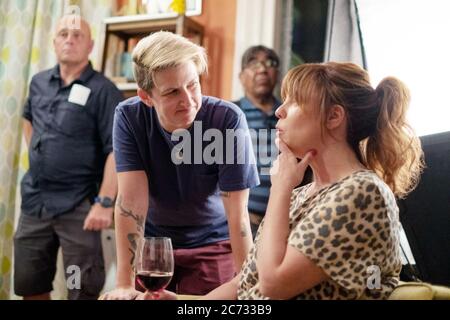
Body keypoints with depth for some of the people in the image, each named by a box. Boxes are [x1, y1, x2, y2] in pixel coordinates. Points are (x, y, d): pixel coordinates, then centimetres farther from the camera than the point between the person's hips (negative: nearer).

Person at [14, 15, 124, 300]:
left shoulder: (102, 90, -10)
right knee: (28, 283, 17)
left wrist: (105, 202, -22)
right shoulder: (39, 82, 9)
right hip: (34, 201, 6)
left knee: (83, 288, 5)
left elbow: (116, 149, -16)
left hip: (78, 206, -6)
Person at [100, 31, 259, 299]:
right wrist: (125, 284, -25)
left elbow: (238, 214, -23)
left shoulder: (229, 120, -25)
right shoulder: (129, 117, -18)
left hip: (212, 243, -1)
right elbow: (131, 200, -21)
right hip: (150, 240, 2)